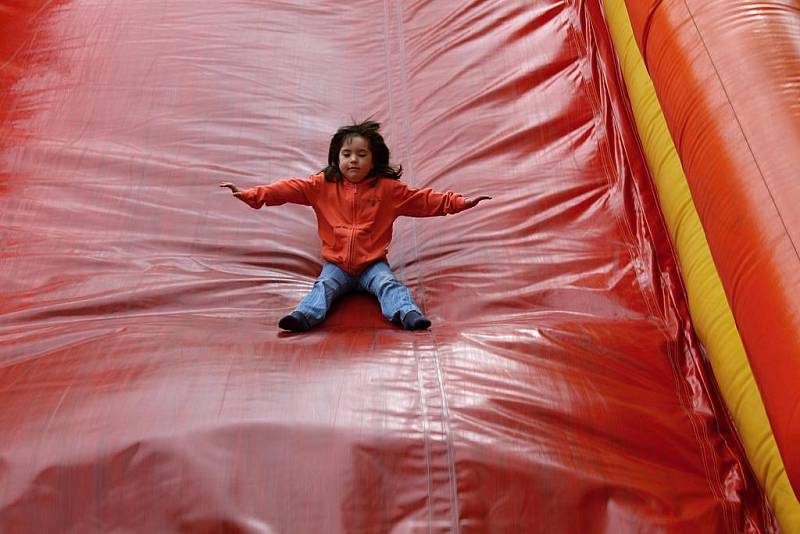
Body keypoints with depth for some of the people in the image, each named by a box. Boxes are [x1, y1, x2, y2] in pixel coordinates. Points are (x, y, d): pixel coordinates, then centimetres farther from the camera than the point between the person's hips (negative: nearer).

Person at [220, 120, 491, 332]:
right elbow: (288, 189, -5)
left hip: (373, 264, 0)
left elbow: (424, 200, 0)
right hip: (336, 264, 0)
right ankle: (303, 317, -43)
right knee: (324, 286, -23)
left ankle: (409, 315, -42)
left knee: (389, 283, -23)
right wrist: (250, 195, -16)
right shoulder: (322, 184, 1)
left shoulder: (388, 188, -1)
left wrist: (462, 202, -7)